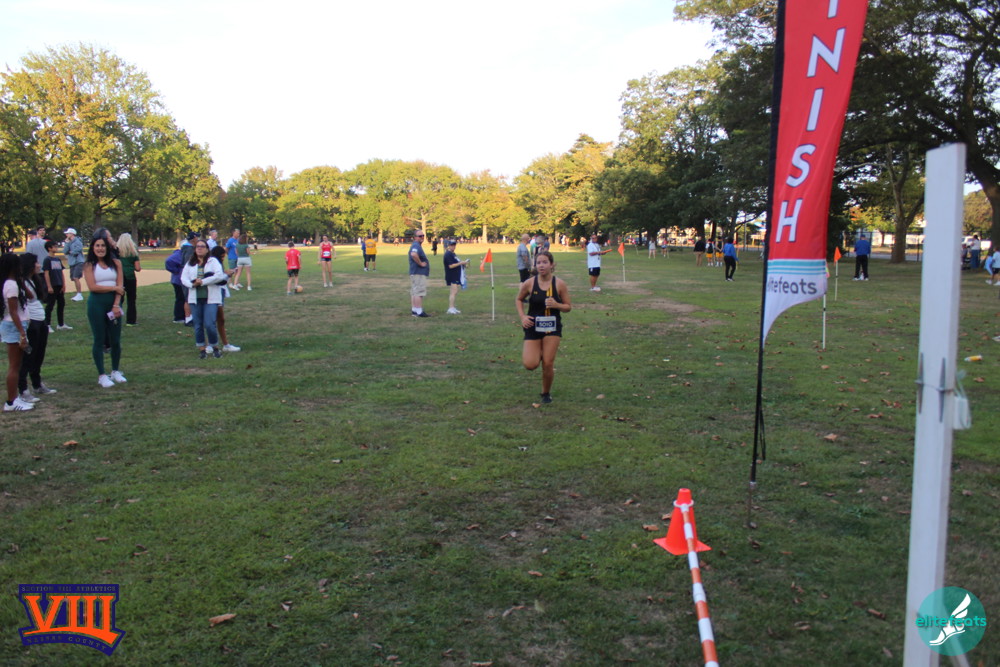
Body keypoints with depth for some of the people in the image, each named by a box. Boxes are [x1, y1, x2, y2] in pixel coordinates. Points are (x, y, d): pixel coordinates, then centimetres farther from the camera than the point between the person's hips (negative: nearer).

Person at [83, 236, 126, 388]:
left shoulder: (116, 263, 6)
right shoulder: (89, 265, -1)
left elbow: (120, 286, -1)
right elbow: (92, 287, -11)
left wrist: (116, 305, -11)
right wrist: (114, 288, -8)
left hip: (114, 303, 3)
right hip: (97, 304, -2)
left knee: (116, 339, 7)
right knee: (99, 340, 4)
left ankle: (115, 371, 24)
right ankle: (101, 375, 10)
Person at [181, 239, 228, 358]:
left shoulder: (213, 261, 1)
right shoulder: (190, 263, 12)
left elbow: (219, 275, -12)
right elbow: (183, 278, 6)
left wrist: (203, 281, -15)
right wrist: (192, 284, -14)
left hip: (211, 298, -4)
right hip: (195, 298, 4)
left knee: (209, 324, -10)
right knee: (198, 325, 6)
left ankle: (215, 347, 9)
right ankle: (202, 349, 16)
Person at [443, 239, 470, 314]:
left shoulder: (452, 254, 18)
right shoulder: (448, 254, -14)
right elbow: (451, 266, -21)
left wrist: (463, 263, 11)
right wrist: (460, 263, -19)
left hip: (456, 276, 10)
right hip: (452, 277, -10)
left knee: (454, 292, 12)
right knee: (453, 292, -13)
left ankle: (452, 308, 18)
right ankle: (451, 309, -13)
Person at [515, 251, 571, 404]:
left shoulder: (559, 284, -8)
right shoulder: (529, 283, -8)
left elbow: (568, 307, 0)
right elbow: (518, 300, 10)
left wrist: (556, 305, -21)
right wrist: (522, 316, -6)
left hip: (552, 327, 0)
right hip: (533, 327, 0)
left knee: (548, 364, -1)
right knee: (530, 365, -9)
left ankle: (546, 393, 25)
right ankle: (537, 353, 29)